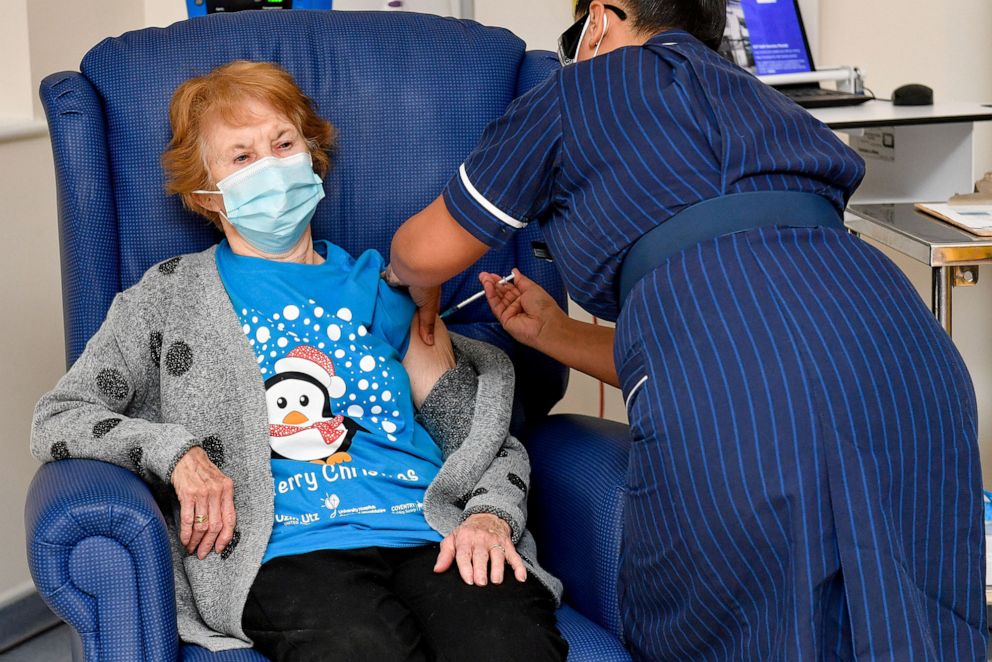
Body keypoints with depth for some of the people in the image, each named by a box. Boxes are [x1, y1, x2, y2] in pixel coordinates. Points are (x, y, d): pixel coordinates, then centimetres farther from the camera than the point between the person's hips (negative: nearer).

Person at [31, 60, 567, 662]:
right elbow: (58, 420, 12)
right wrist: (174, 450, -5)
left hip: (433, 533, 3)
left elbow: (490, 438, 21)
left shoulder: (382, 286, 25)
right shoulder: (171, 296, 19)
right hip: (289, 548, -2)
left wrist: (490, 516, 0)